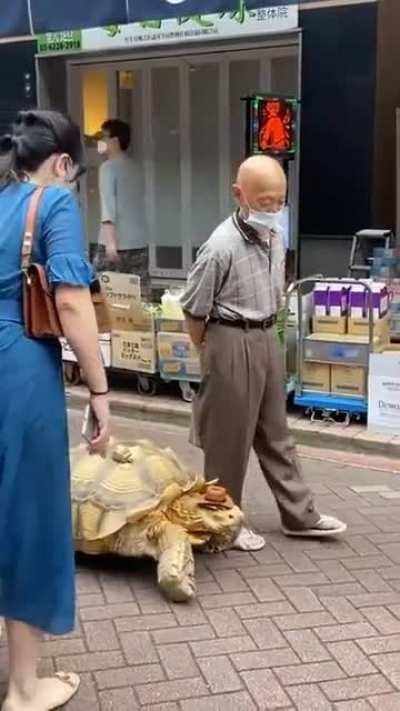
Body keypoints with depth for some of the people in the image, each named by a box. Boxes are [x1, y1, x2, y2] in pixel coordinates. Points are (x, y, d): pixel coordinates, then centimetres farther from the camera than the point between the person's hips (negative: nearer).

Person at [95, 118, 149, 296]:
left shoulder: (108, 167, -6)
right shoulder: (134, 167, 16)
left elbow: (108, 206, -15)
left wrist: (110, 242, -22)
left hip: (116, 244, -6)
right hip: (139, 244, 7)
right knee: (140, 294, 4)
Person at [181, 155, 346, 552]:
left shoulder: (274, 237, 3)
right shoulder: (221, 247, -21)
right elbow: (194, 310, -14)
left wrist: (265, 335, 16)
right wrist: (211, 357, -3)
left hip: (267, 340, 8)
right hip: (232, 344, -8)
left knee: (274, 432, 17)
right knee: (230, 439, 5)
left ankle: (299, 515, 27)